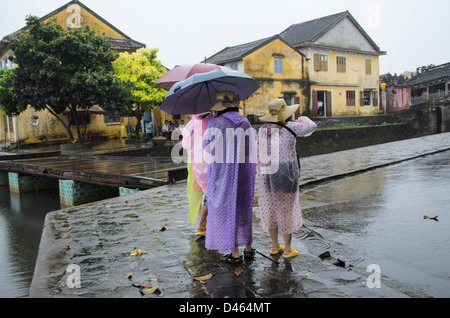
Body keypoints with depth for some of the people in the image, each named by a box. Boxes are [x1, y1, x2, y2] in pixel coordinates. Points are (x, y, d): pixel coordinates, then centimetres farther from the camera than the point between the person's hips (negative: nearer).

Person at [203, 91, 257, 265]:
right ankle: (248, 249, 26)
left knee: (227, 211, 6)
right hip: (243, 173, 4)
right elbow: (252, 150, 2)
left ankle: (234, 254, 11)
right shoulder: (246, 123, 0)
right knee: (244, 209, 18)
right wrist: (251, 173, 13)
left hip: (222, 173, -4)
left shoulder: (215, 123, -12)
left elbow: (208, 147, 0)